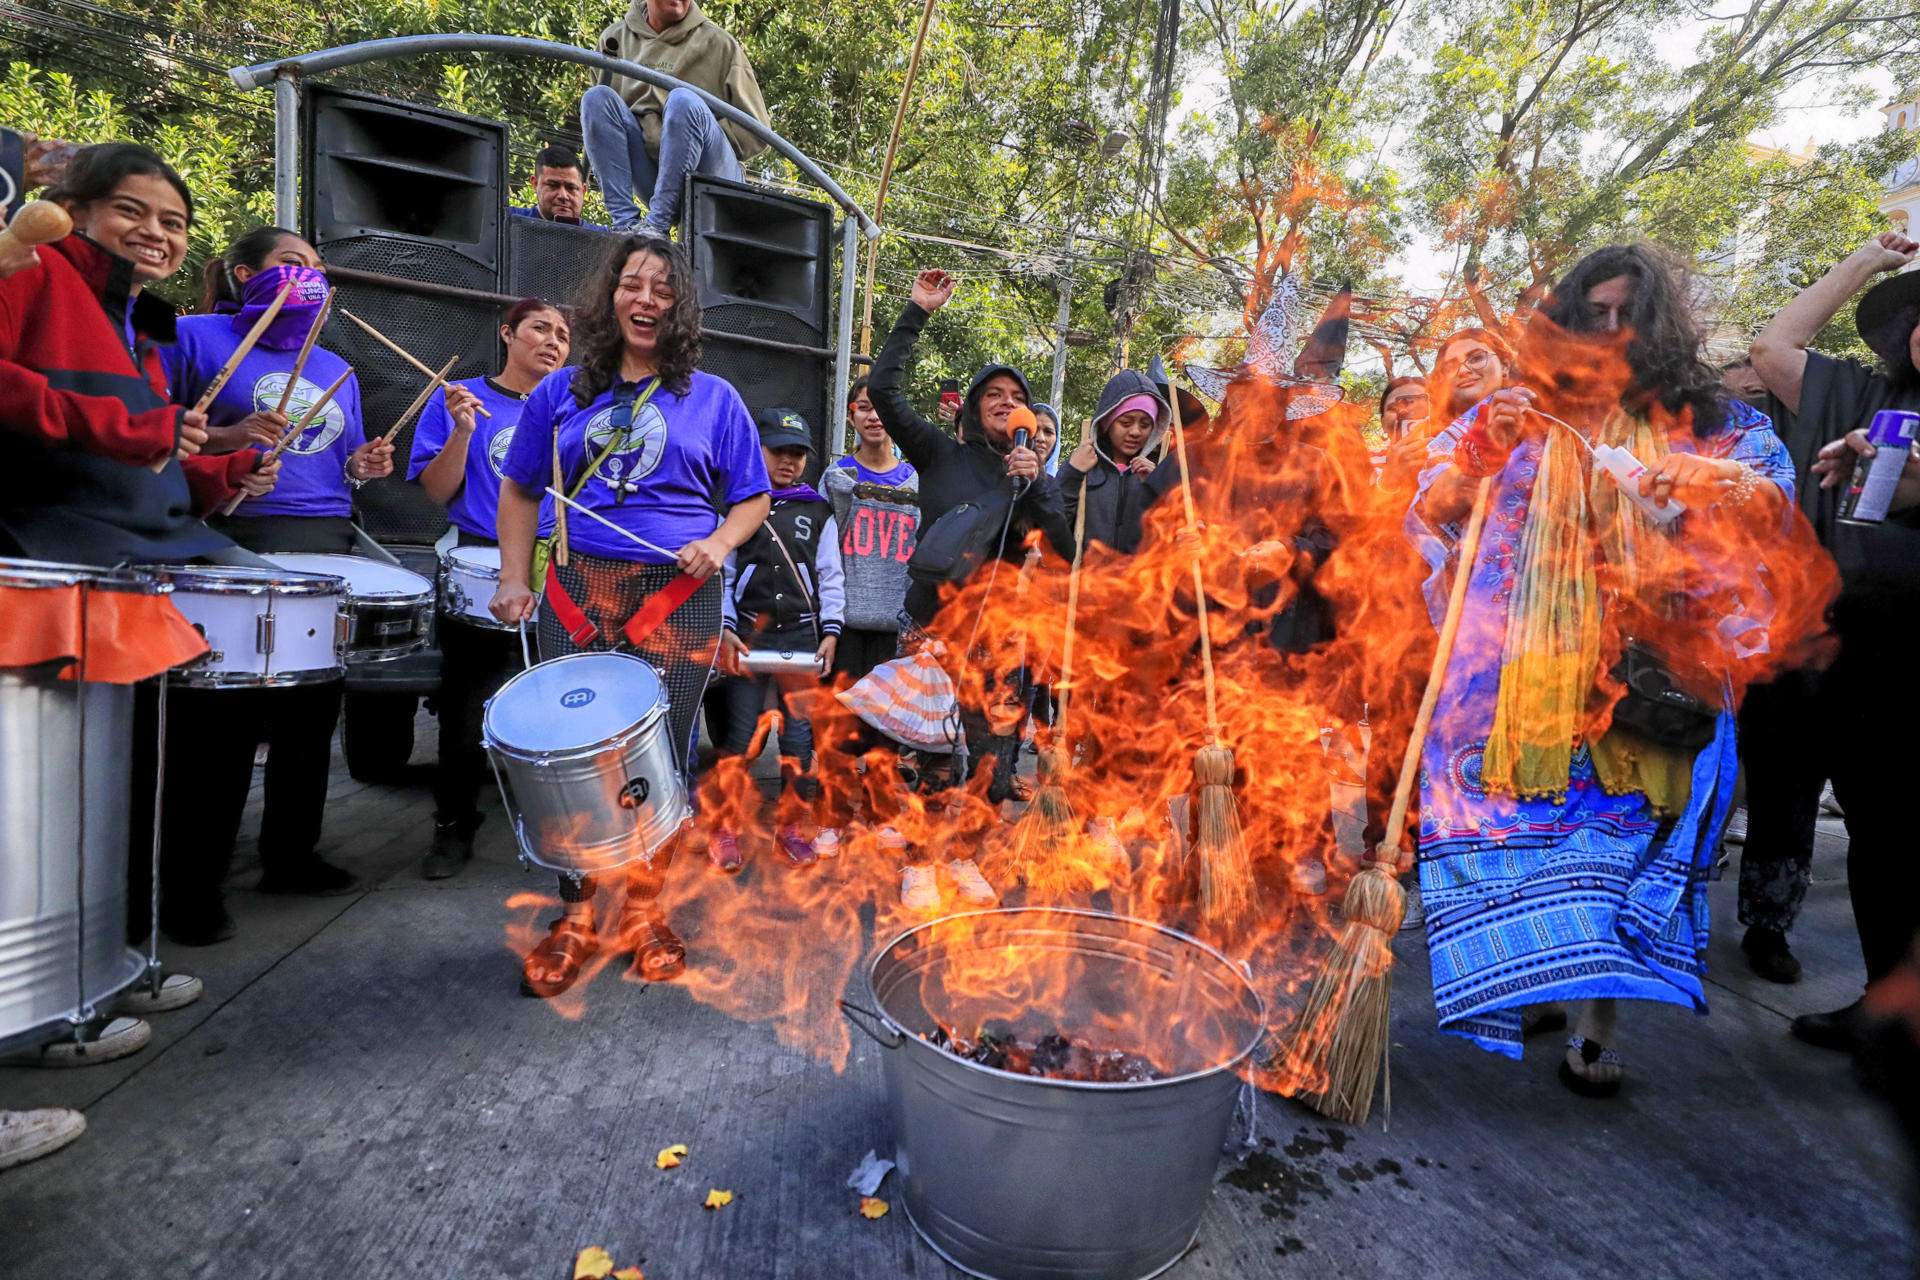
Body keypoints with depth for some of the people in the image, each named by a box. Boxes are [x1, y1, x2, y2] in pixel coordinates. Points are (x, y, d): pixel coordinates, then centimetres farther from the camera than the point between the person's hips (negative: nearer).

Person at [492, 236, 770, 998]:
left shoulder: (712, 399, 7)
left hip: (679, 598, -1)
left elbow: (752, 499, 8)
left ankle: (644, 909, 20)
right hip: (579, 592, 2)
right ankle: (578, 914, 18)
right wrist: (514, 580, 6)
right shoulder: (562, 392, 11)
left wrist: (719, 545, -11)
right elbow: (520, 490, 17)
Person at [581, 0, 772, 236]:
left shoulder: (718, 42, 4)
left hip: (710, 178, -3)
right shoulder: (614, 38, 11)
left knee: (682, 100, -27)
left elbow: (756, 132, 1)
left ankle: (658, 225, -30)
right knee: (597, 97, -13)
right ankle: (625, 222, -25)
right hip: (650, 178, 3)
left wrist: (699, 134, -8)